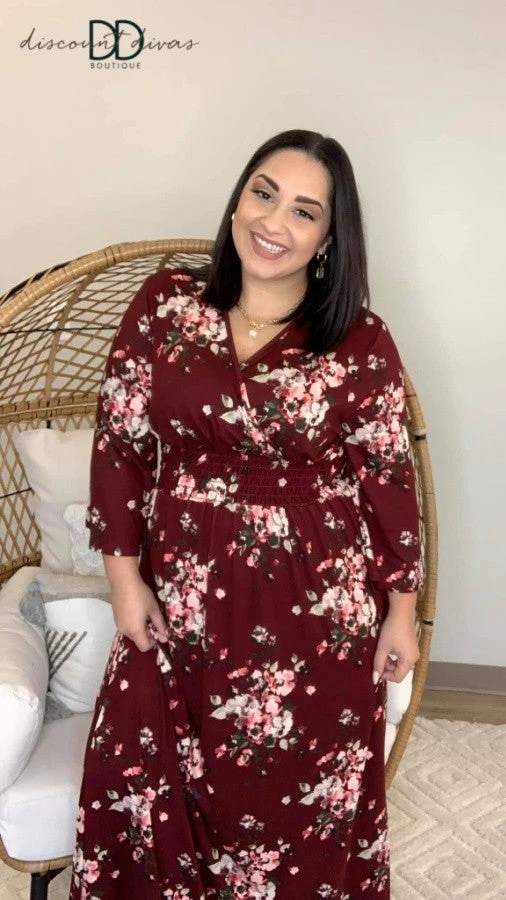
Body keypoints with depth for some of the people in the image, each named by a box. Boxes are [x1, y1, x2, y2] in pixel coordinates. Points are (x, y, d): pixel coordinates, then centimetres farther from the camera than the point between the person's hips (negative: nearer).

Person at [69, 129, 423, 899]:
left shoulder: (360, 341, -7)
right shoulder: (165, 303, -4)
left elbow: (387, 478, -1)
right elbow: (120, 440, 0)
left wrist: (401, 608, 1)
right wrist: (124, 572, -2)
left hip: (317, 605, -1)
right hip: (183, 593, 2)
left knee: (305, 793, 15)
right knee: (148, 781, 12)